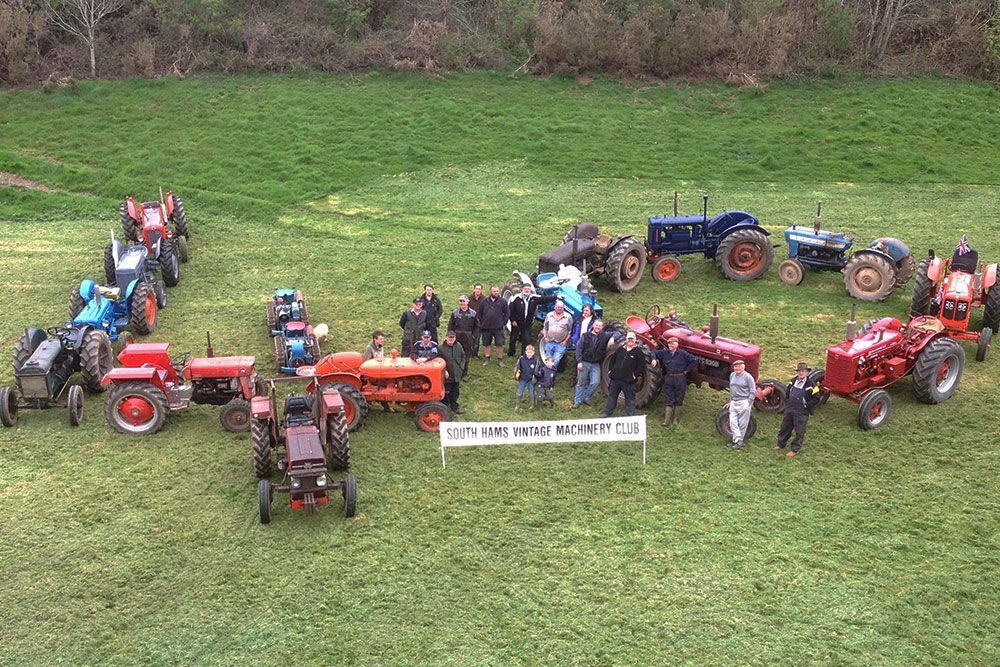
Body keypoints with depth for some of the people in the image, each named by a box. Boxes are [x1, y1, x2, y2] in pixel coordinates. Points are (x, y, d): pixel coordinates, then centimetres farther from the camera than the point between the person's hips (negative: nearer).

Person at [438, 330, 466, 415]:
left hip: (456, 375, 4)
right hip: (447, 376, -4)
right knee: (446, 392, 6)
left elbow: (463, 357, 10)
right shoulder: (441, 348, -14)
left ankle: (454, 407, 30)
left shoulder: (458, 346, -2)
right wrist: (444, 371, -14)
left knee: (455, 392, 15)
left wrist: (461, 367, 2)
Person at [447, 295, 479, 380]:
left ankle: (464, 374, 15)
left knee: (466, 357, 5)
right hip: (457, 337, 0)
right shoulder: (455, 312, 4)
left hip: (468, 338, 0)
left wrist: (474, 336, -1)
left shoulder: (473, 313, 3)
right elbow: (450, 326, 7)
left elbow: (477, 326, 8)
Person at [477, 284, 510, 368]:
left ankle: (500, 360, 7)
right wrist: (482, 323, 6)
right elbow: (479, 313, 11)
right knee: (486, 344, 11)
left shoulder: (503, 302, 0)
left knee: (499, 344, -3)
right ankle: (486, 358, 23)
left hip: (498, 327, -2)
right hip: (486, 327, 2)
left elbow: (507, 313, 4)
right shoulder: (484, 302, 4)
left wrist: (503, 323, -2)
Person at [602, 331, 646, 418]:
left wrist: (635, 374, -11)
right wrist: (611, 370, 10)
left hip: (628, 381, -4)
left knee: (630, 399, 3)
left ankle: (631, 417, 10)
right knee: (611, 397, 12)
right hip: (615, 378, 4)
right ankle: (606, 415, 21)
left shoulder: (638, 352, -4)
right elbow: (613, 359, 18)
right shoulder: (620, 349, 8)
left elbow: (642, 365, -6)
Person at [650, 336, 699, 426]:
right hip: (668, 379, 2)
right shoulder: (664, 353, 3)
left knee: (678, 400, 8)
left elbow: (694, 360, -8)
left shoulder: (683, 354, -8)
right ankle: (666, 420, 0)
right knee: (668, 400, 0)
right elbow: (655, 353, 18)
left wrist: (686, 370, -7)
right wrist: (654, 360, -2)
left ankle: (676, 419, 19)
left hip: (680, 379, -2)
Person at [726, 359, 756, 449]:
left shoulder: (748, 377, -9)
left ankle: (739, 441, 9)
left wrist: (748, 403, -13)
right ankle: (737, 440, -4)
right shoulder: (732, 375, 10)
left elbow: (753, 392, -9)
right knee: (732, 422, -4)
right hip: (734, 402, 6)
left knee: (742, 423, 0)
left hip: (744, 402, -6)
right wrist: (730, 401, 20)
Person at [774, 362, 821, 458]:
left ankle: (795, 449, 12)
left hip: (801, 412, -6)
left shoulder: (811, 384, -14)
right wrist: (787, 402, 12)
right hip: (789, 410, 6)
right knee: (785, 427, 17)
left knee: (799, 432, 3)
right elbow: (787, 392, 21)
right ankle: (781, 444, 32)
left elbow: (816, 398, -11)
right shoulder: (793, 381, 5)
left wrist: (807, 405, -13)